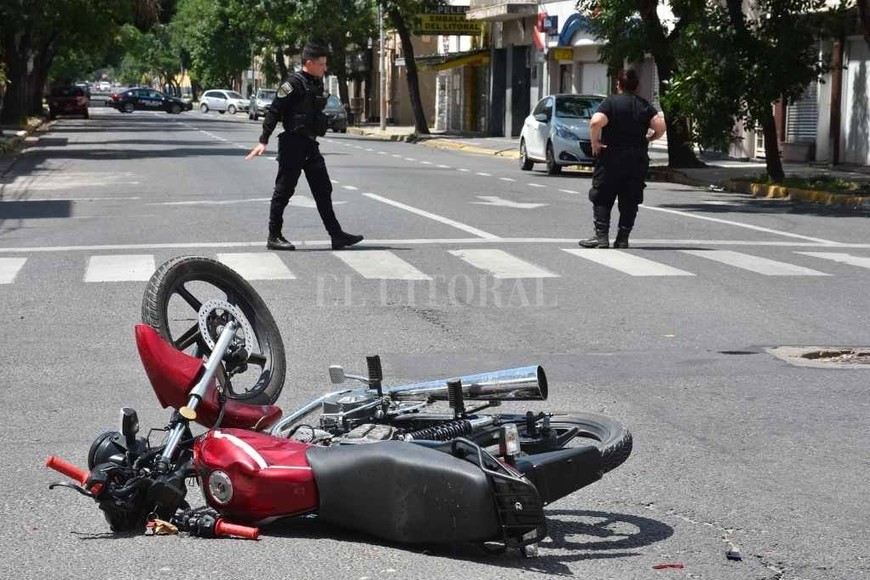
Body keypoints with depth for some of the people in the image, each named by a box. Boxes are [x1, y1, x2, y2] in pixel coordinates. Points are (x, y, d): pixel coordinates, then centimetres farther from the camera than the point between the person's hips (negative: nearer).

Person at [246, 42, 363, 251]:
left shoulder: (317, 84, 13)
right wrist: (263, 141, -19)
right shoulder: (295, 83, -12)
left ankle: (336, 235, 9)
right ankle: (274, 237, 7)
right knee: (284, 190, -1)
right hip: (293, 145, -9)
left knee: (323, 190, 7)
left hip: (310, 145, 9)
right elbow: (274, 111, -14)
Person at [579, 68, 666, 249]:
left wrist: (595, 142, -10)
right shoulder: (644, 105, 5)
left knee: (602, 198, 3)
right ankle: (623, 238, 7)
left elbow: (596, 122, -23)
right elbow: (660, 125, -7)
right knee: (630, 200, 9)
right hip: (638, 159, 3)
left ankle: (601, 236, -5)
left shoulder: (611, 101, -6)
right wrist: (648, 139, 9)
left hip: (611, 157, -3)